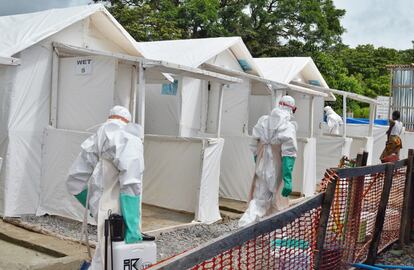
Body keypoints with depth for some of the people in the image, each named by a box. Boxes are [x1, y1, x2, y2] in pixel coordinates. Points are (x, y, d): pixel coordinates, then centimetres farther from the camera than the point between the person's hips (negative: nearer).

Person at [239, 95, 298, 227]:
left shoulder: (262, 122, 4)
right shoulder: (288, 127, -12)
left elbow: (255, 149, 11)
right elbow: (288, 155, -19)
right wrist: (287, 179, -21)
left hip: (261, 170, 4)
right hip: (277, 172, -4)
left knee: (258, 201, 11)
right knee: (278, 205, 11)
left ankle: (244, 225, -8)